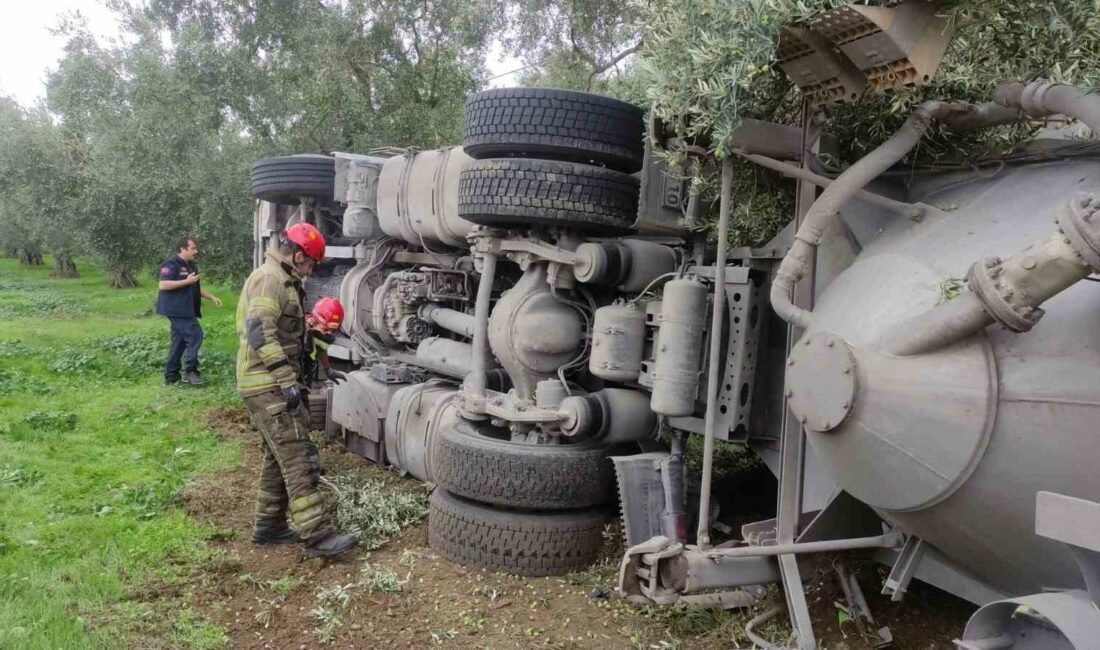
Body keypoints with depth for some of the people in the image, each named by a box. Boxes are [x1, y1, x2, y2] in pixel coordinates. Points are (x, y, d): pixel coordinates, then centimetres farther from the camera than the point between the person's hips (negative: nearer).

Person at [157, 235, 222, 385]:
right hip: (177, 309, -10)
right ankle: (189, 371, -10)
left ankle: (171, 375, 19)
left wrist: (212, 297, 15)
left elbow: (196, 288, 26)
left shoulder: (190, 266, 18)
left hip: (185, 310, 10)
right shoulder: (171, 264, -12)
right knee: (195, 335, -15)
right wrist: (186, 281, -22)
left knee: (179, 340, 12)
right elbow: (163, 285, -22)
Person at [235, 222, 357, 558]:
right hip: (268, 386, -11)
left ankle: (269, 525, 26)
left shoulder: (281, 281, 20)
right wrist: (288, 380, -29)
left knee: (278, 457, 17)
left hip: (272, 385, 11)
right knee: (297, 458, -11)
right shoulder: (270, 280, -15)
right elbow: (260, 332, -26)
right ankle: (317, 535, -11)